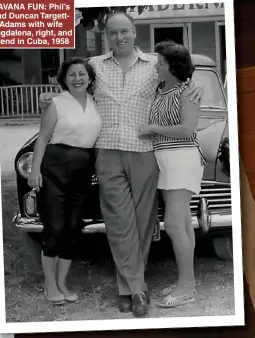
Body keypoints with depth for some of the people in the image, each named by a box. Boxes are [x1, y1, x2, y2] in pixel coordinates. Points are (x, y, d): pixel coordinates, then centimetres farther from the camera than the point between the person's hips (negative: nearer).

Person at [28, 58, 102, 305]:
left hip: (84, 171, 5)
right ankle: (50, 284, 11)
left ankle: (62, 283, 20)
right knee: (54, 227, -3)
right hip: (55, 167, -5)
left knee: (72, 228, 8)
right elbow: (43, 138, -5)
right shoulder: (56, 103, -3)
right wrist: (35, 170, -14)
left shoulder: (96, 103, 10)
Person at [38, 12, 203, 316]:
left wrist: (196, 87, 0)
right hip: (108, 154, 0)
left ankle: (127, 286, 13)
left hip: (145, 153, 1)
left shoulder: (154, 64, 12)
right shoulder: (94, 64, 13)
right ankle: (137, 288, -3)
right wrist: (51, 99, 6)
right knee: (120, 222, -6)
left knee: (143, 220, 2)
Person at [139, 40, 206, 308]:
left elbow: (187, 130, -19)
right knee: (182, 222, 10)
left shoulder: (187, 92, -8)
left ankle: (186, 287, -5)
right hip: (164, 161, 8)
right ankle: (187, 281, 16)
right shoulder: (159, 92, 13)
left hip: (183, 158, -8)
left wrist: (153, 128, -11)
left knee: (173, 223, -12)